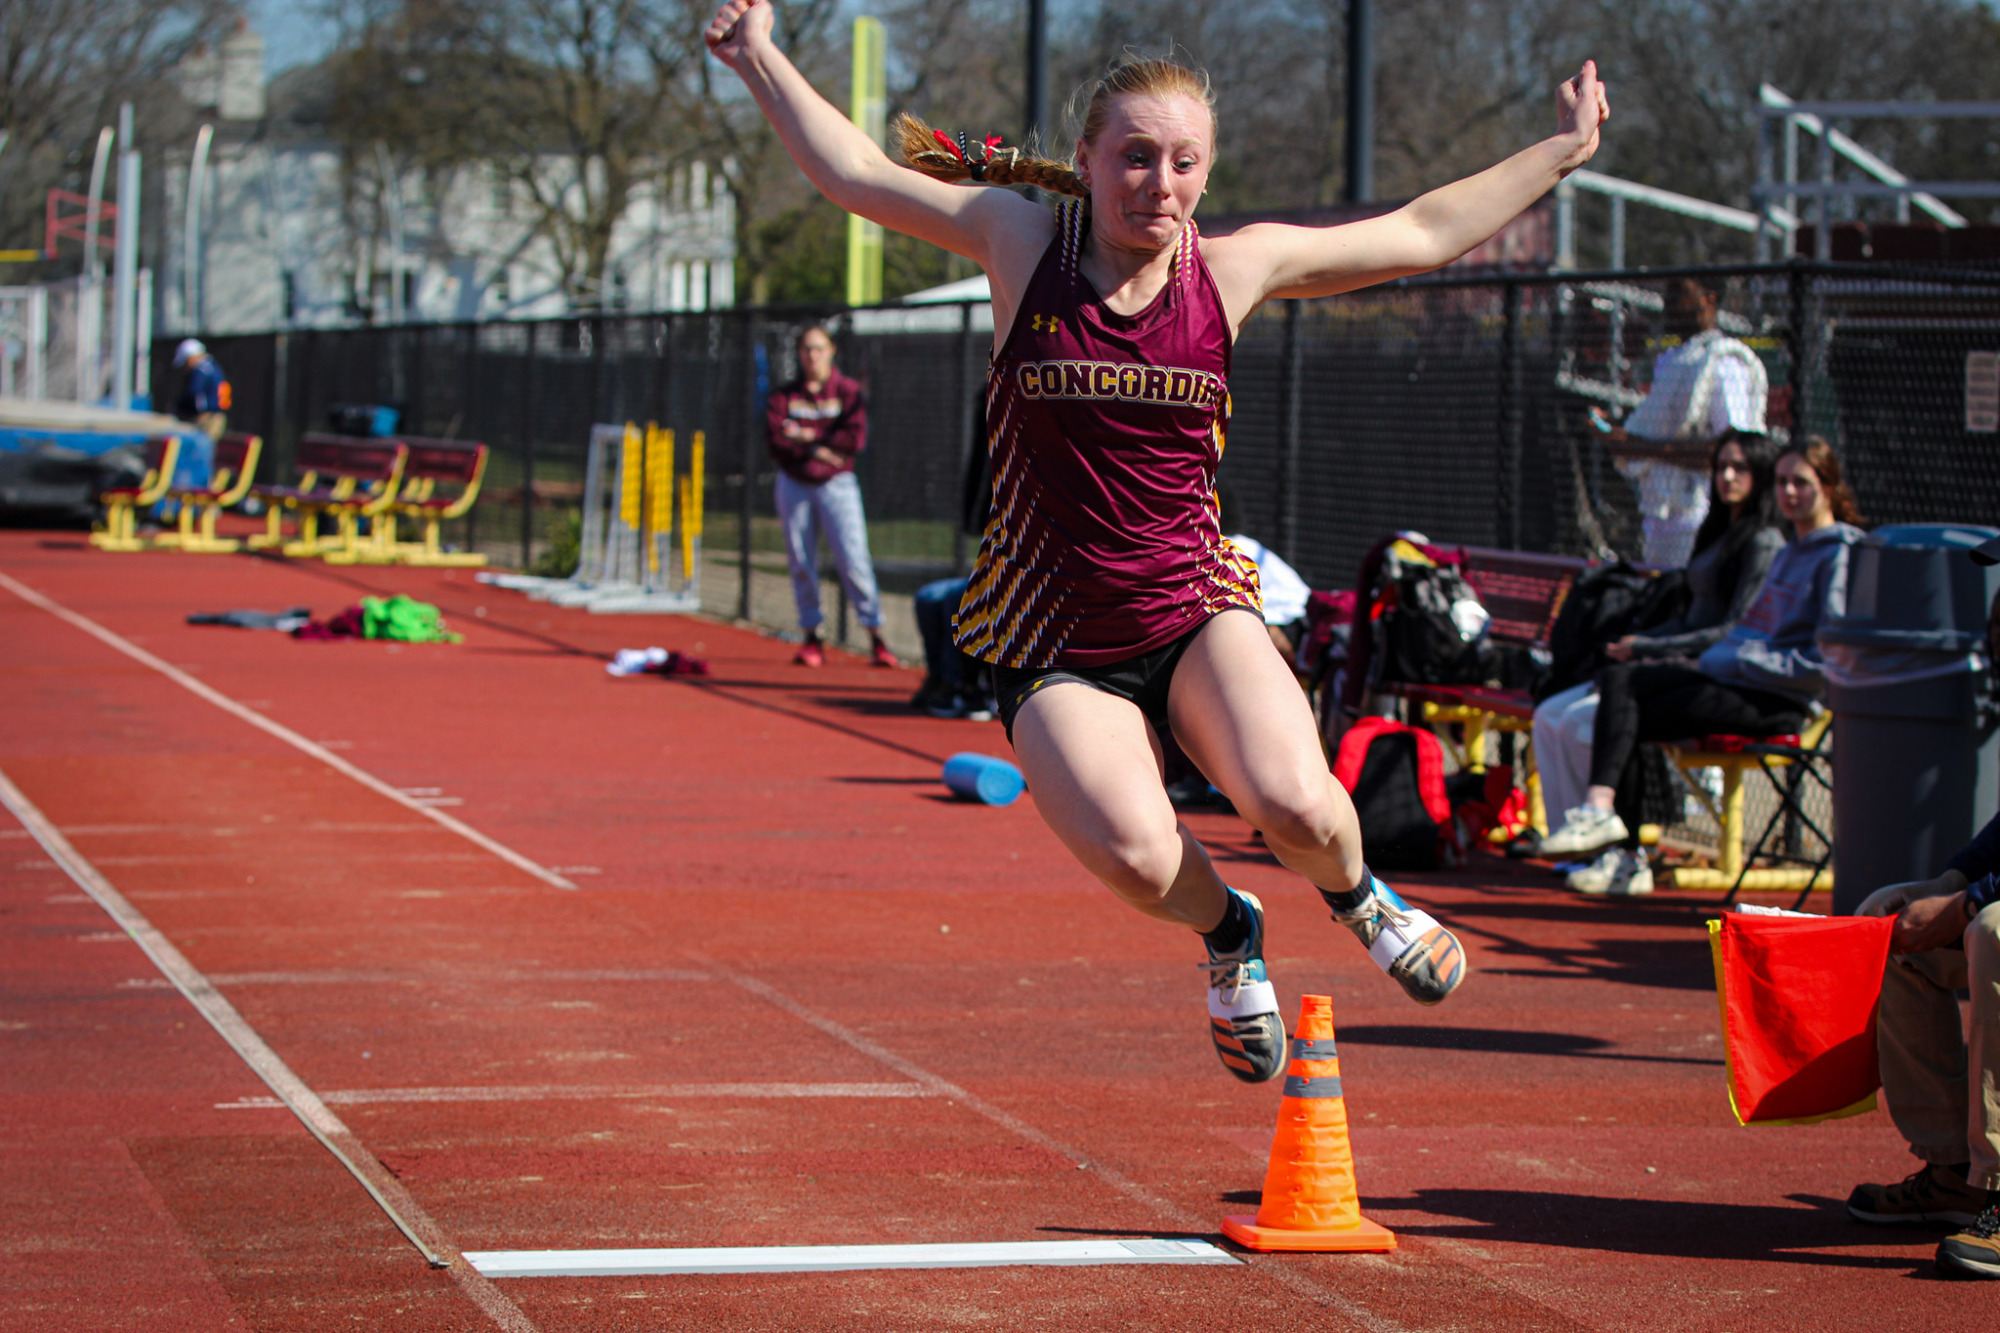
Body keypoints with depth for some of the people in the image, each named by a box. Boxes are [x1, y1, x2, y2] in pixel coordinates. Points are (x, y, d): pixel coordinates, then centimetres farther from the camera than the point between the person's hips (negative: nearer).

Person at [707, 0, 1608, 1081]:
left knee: (1293, 802, -26)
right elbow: (858, 175, 4)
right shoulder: (1023, 242, -2)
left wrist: (1562, 151, 16)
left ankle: (1357, 897, 13)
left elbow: (1421, 233, 11)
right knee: (1135, 857, -26)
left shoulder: (1236, 267, 1)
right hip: (1054, 644, -1)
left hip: (1198, 610, 1)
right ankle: (1227, 935, 12)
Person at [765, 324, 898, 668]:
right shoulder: (784, 394, 9)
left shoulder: (848, 392, 4)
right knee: (801, 563, 2)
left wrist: (806, 437, -8)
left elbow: (855, 439, -10)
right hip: (794, 483, 3)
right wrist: (819, 449, -14)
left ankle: (876, 638, -9)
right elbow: (775, 437, -6)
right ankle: (812, 637, 9)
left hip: (836, 484, -3)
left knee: (853, 560, -11)